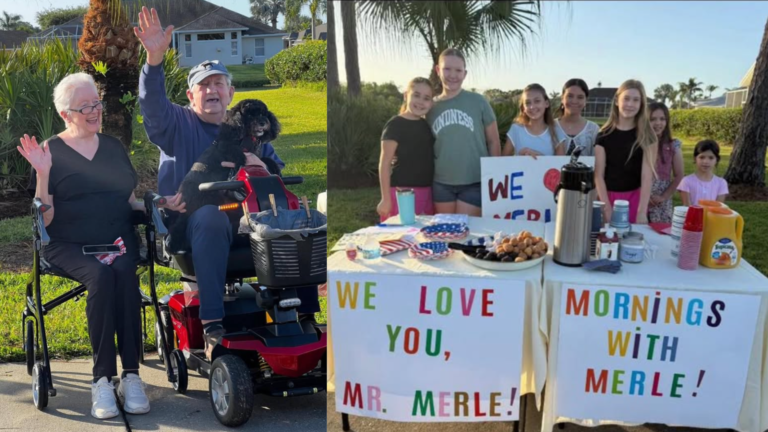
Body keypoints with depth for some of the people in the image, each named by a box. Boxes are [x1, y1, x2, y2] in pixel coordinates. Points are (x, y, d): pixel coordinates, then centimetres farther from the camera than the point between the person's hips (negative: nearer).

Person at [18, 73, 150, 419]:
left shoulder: (113, 147, 16)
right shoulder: (50, 152, 3)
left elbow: (130, 199, 20)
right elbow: (44, 218, -3)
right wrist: (42, 174, -16)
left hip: (118, 240, 3)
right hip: (69, 245, -3)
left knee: (124, 272, -31)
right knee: (100, 277, -33)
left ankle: (131, 375, -28)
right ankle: (102, 379, -26)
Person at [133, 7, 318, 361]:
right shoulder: (177, 124, 13)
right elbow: (152, 103, -9)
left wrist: (262, 166, -6)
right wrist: (155, 59, -26)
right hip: (190, 221, -3)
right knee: (212, 216, -39)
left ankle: (306, 315, -19)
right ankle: (212, 325, -39)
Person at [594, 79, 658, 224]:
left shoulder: (647, 137, 0)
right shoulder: (604, 135, 0)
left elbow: (647, 175, -7)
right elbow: (598, 174, -3)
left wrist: (642, 211, -16)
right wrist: (607, 208, -11)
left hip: (635, 197, 0)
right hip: (608, 196, 0)